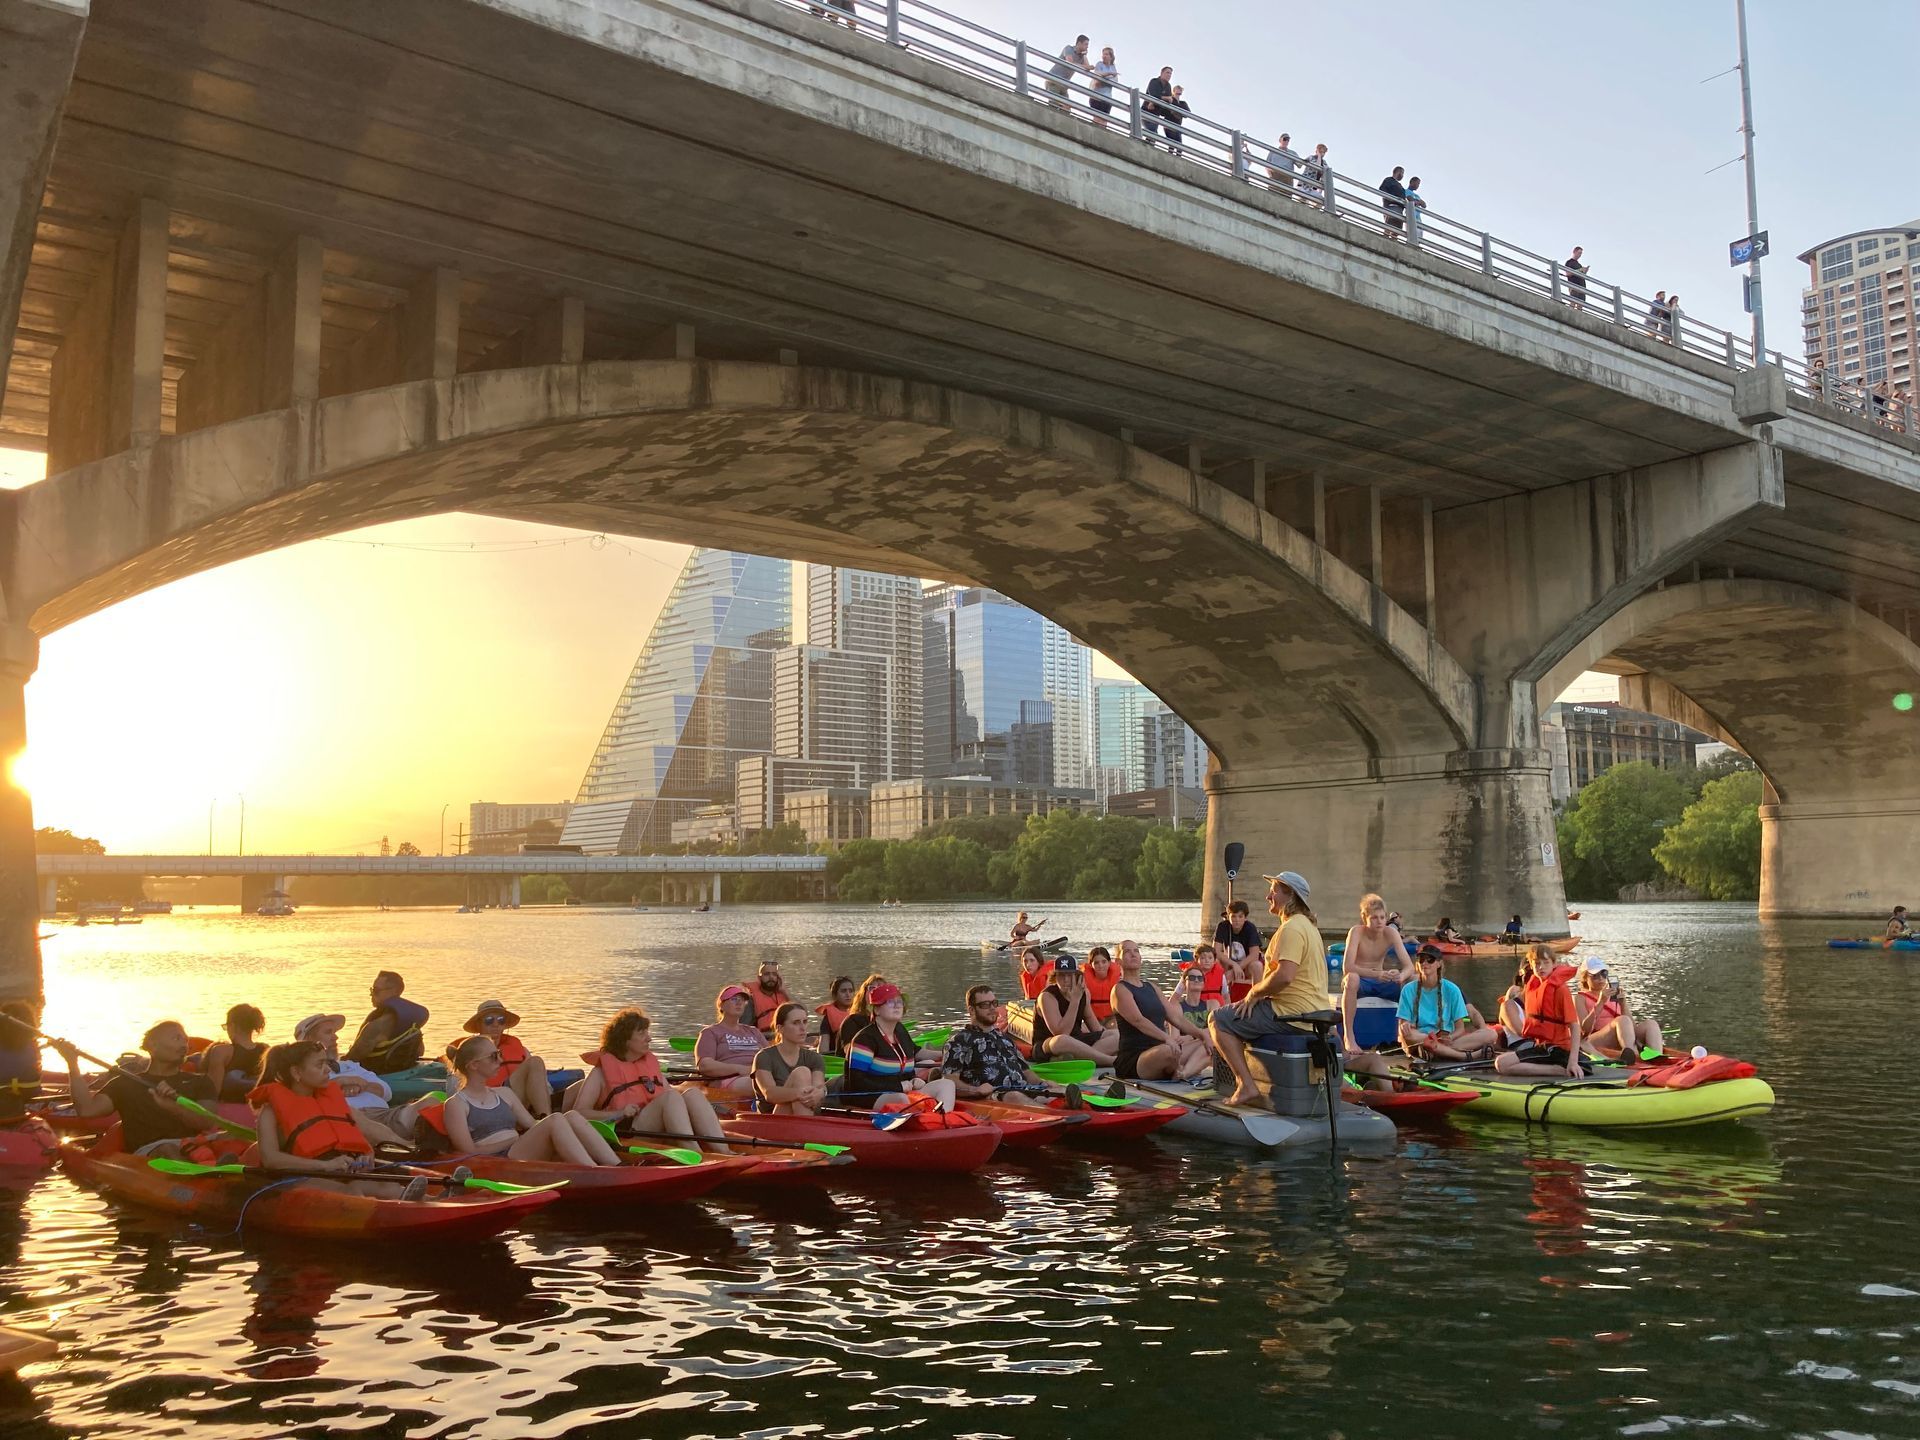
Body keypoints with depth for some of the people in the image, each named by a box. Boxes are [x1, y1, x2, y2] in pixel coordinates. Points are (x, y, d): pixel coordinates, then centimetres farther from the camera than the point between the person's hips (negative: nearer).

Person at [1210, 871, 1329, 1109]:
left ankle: (1247, 1086, -11)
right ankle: (1245, 1080, 31)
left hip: (1293, 1014, -11)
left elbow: (1284, 975, -29)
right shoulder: (1307, 925, 18)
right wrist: (1259, 994, 9)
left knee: (1220, 1020, -3)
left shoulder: (1292, 928, -17)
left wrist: (1254, 993, -13)